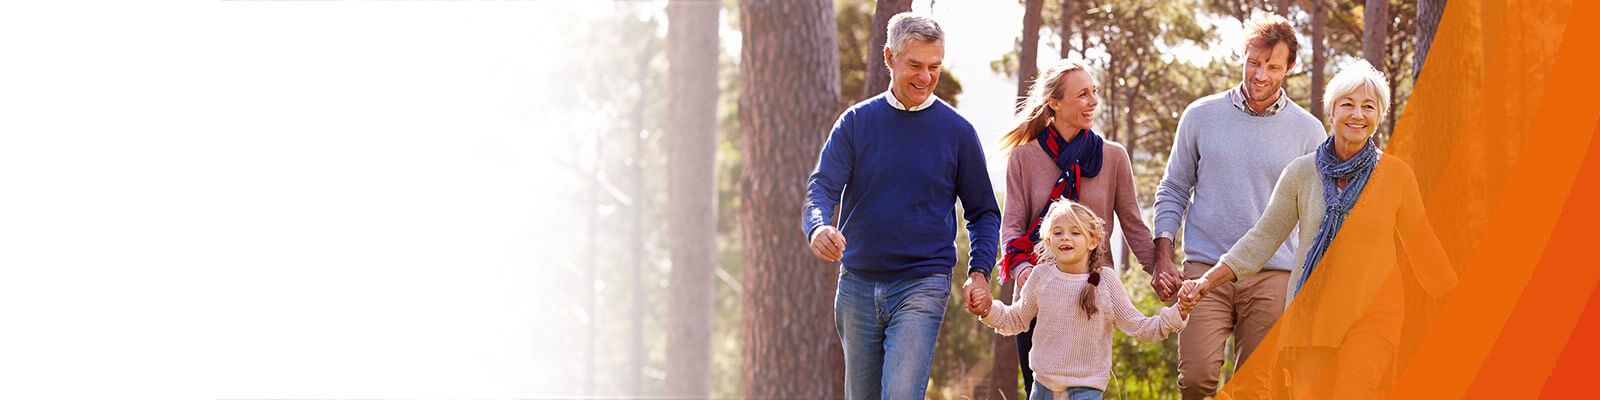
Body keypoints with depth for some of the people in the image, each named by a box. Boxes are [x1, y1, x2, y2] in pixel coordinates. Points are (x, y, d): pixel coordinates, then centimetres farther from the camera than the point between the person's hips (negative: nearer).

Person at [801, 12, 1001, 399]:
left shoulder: (957, 131, 2)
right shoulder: (856, 122, 5)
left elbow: (983, 212, 10)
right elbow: (823, 187, -4)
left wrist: (979, 273, -7)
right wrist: (819, 228, -28)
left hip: (922, 284, -3)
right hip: (857, 283, 3)